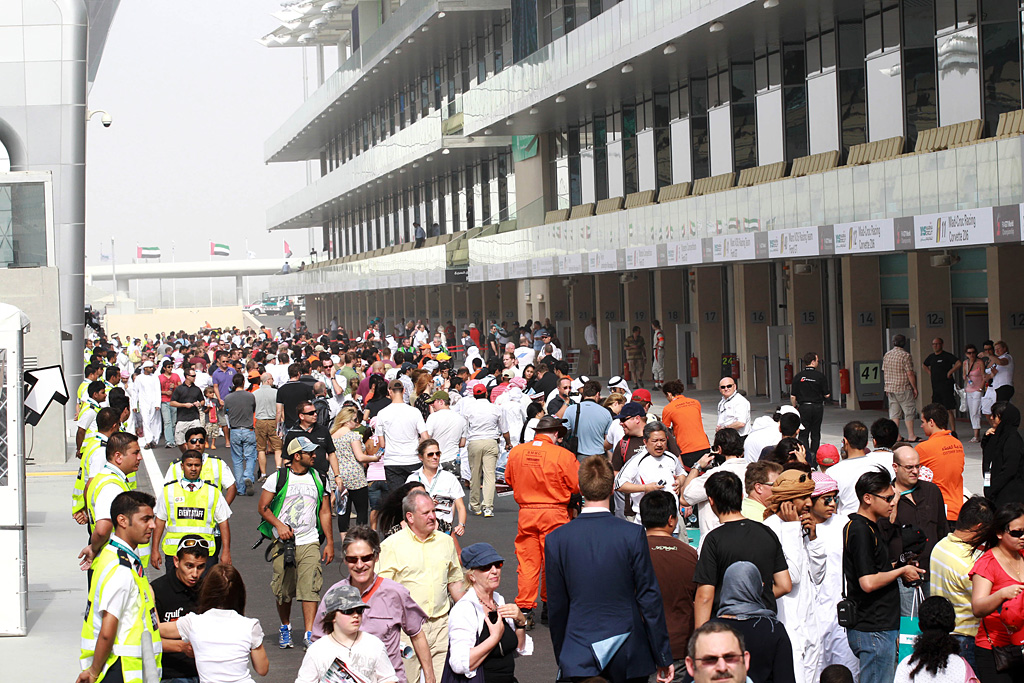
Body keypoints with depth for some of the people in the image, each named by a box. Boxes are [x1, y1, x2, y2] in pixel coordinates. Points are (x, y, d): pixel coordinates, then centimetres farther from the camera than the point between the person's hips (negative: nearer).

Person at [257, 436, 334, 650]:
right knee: (284, 590, 5)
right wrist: (279, 525, -14)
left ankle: (309, 634, -12)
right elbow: (263, 507, 3)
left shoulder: (317, 478, 9)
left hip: (310, 542, 1)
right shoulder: (278, 478, 1)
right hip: (283, 542, -1)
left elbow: (324, 512, 13)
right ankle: (285, 628, 27)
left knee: (310, 588, -12)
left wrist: (329, 542, 8)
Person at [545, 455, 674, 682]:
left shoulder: (556, 539, -4)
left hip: (579, 660, 1)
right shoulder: (633, 534, -9)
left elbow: (556, 605, 3)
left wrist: (561, 657, 14)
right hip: (628, 655, -1)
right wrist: (663, 657, 1)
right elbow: (649, 598, -6)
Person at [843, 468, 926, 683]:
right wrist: (901, 571, -10)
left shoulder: (869, 527, 16)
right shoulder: (860, 530, -16)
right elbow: (868, 583, -23)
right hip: (873, 631, -10)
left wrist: (897, 569, 13)